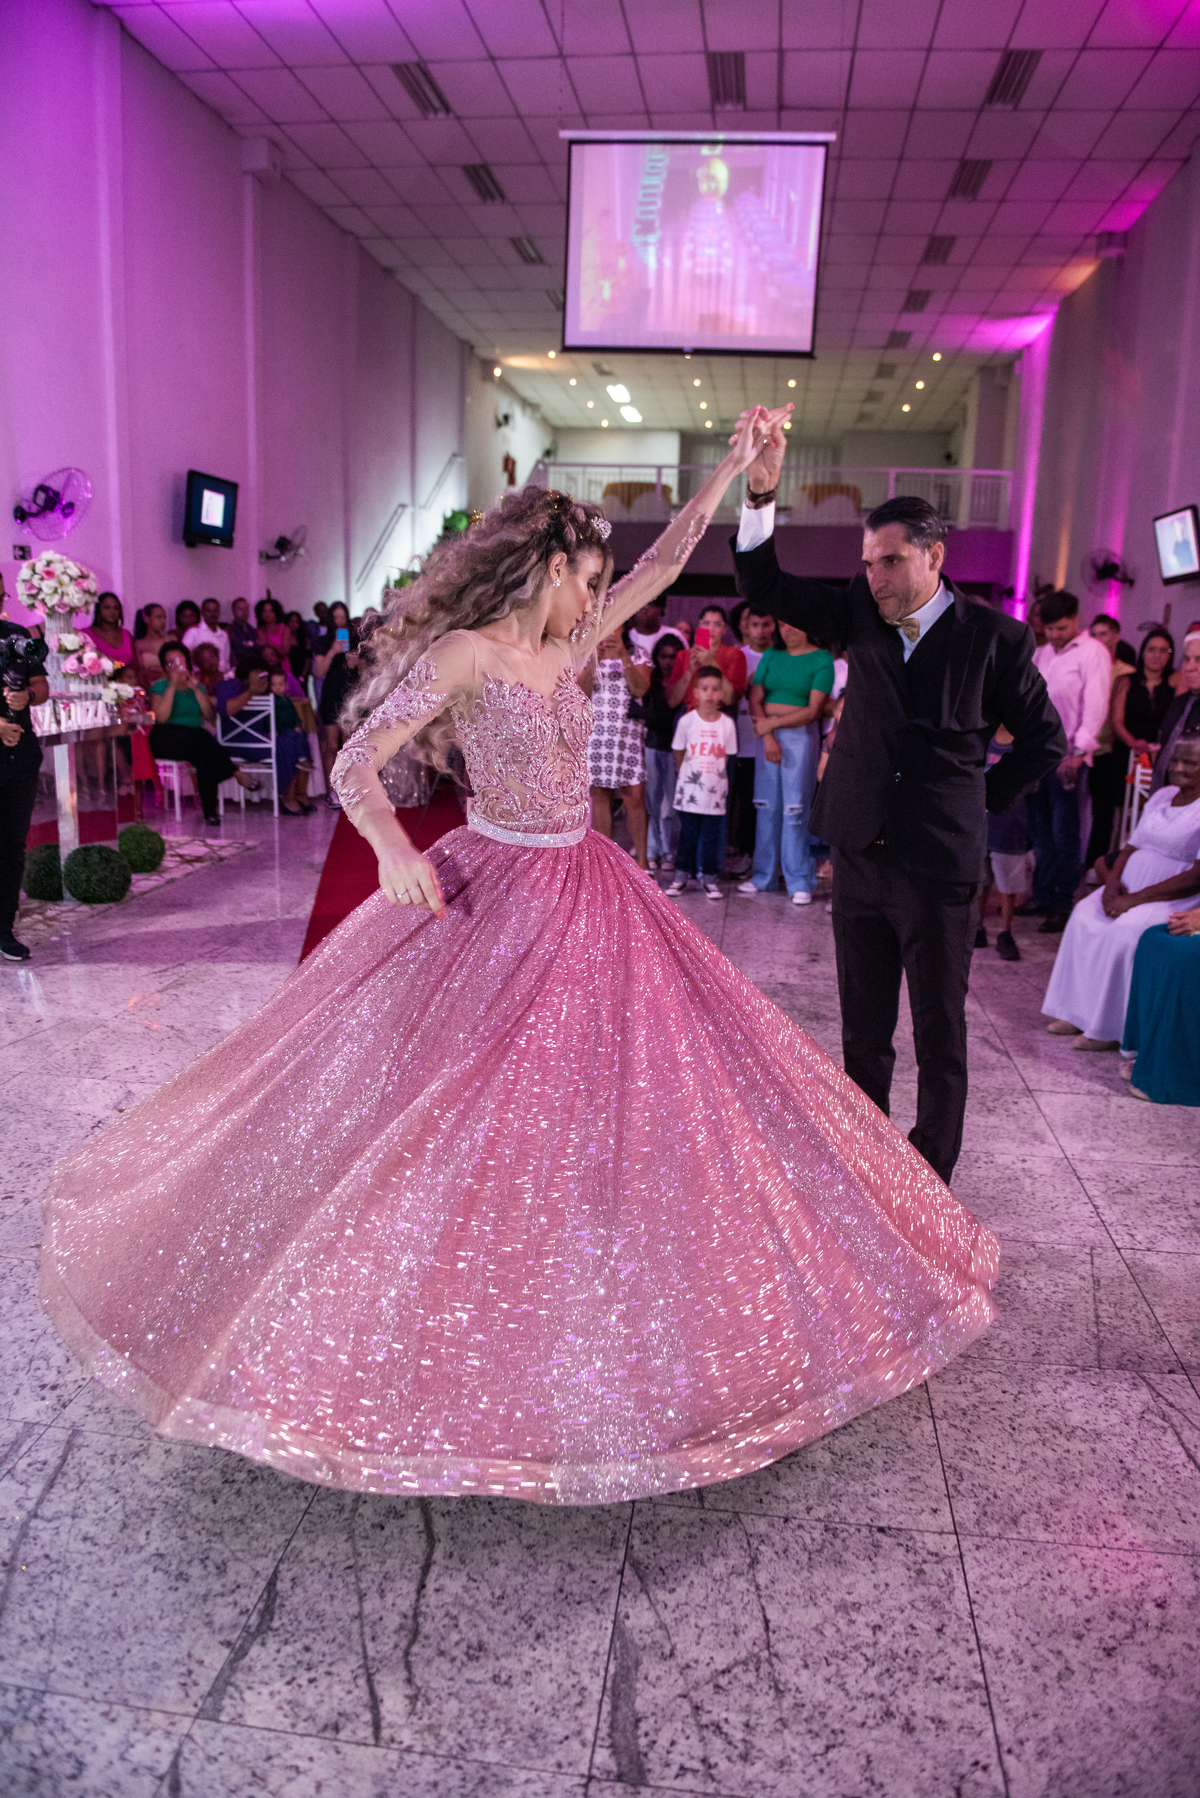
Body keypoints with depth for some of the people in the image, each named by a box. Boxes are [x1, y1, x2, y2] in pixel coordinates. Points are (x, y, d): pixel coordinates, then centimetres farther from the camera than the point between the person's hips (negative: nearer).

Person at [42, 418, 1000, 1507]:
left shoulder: (567, 648, 9)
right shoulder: (463, 654, -11)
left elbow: (663, 566, 15)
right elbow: (356, 765, -16)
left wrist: (732, 468, 15)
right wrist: (394, 851, -34)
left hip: (589, 896, 8)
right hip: (493, 901, -7)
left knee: (617, 1102, 12)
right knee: (464, 1117, 1)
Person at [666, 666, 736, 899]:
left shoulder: (727, 724, -2)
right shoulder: (687, 720, -4)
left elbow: (725, 757, 6)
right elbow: (679, 753, 6)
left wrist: (712, 774, 6)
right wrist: (686, 775, 11)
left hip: (715, 791, 0)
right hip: (689, 790, 0)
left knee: (711, 835, 6)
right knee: (687, 834, 7)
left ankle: (710, 878, 14)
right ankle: (681, 875, 18)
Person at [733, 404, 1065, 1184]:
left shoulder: (993, 637, -7)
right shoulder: (861, 614, 2)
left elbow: (1045, 739, 3)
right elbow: (765, 586, -4)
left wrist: (981, 801, 2)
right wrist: (762, 488, -16)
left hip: (938, 867, -4)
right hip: (860, 856, 4)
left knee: (940, 1036, 8)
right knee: (864, 1032, 14)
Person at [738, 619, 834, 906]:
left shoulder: (822, 659, 0)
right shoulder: (771, 656, 12)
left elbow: (813, 710, -8)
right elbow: (755, 700, 4)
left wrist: (772, 723, -11)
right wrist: (767, 738, -9)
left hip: (801, 735, -4)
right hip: (767, 735, 4)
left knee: (795, 809, -6)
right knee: (767, 805, 5)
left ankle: (800, 882, 0)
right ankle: (764, 876, 13)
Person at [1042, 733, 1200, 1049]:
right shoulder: (1162, 796, 14)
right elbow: (1132, 846, 16)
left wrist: (1136, 898, -20)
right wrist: (1113, 883, -5)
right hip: (1131, 889, 8)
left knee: (1126, 930, -30)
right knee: (1084, 914, -12)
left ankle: (1108, 1027, -18)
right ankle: (1078, 1013, -7)